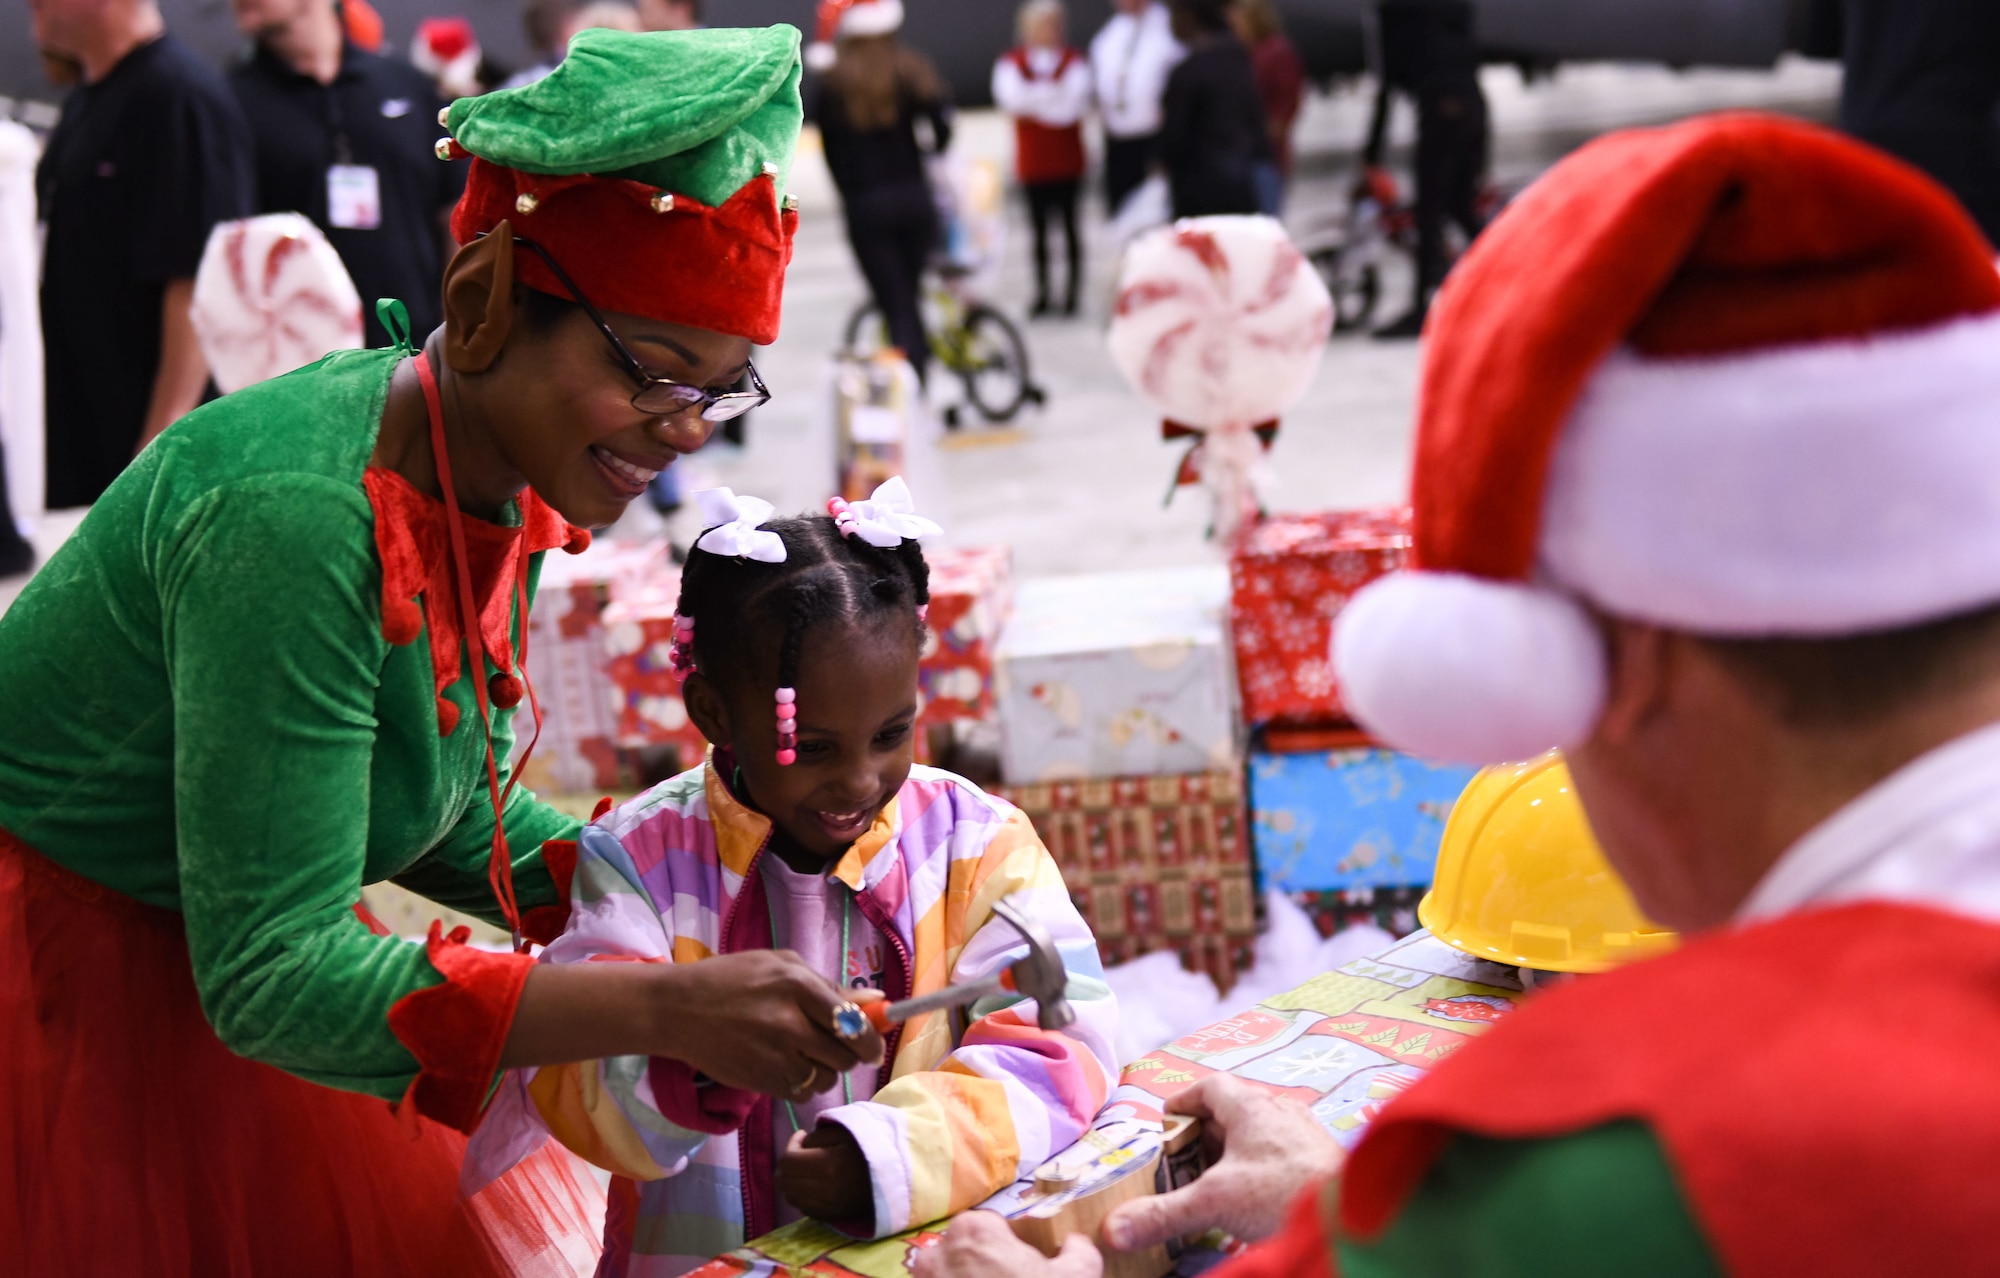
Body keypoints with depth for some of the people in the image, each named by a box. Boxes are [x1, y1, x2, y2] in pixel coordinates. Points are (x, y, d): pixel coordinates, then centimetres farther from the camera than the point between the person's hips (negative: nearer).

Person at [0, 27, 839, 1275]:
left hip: (199, 971, 8)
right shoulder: (296, 515, -32)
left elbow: (436, 806, 7)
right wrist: (660, 1009, -36)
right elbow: (269, 975, -31)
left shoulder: (500, 490, -6)